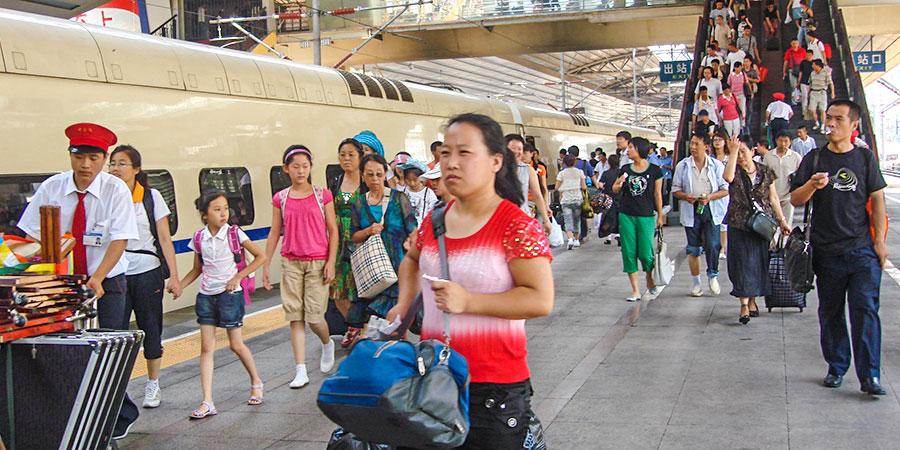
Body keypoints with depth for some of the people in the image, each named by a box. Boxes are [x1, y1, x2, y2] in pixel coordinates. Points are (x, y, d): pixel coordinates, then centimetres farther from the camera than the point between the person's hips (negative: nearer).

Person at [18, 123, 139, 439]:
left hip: (107, 281, -2)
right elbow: (33, 236, -5)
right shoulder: (51, 188, -5)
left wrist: (97, 279, -28)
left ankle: (122, 416, 13)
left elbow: (119, 240, -16)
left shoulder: (116, 190, -11)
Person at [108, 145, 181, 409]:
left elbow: (164, 239, 0)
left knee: (150, 330, 8)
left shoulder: (151, 197, 1)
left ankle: (152, 386, 23)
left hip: (148, 273, 0)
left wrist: (174, 276, -6)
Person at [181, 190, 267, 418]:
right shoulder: (199, 238, 2)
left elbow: (261, 256, -5)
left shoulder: (234, 233, -7)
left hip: (229, 293, -3)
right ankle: (207, 402, -4)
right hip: (206, 295, 3)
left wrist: (238, 277, -11)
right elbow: (197, 269, 13)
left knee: (236, 345, 5)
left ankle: (256, 382, 32)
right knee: (206, 347, -2)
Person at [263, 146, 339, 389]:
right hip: (291, 262, 2)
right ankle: (300, 371, 2)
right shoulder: (281, 198, 5)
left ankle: (327, 344, 29)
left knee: (314, 316, -5)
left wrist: (331, 262, -7)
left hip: (317, 262, -2)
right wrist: (265, 265, 8)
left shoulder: (322, 195, -1)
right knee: (295, 317, -1)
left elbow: (333, 230, 0)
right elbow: (274, 233, 10)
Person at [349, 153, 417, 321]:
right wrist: (368, 231, -7)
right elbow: (353, 237, 11)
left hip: (398, 262, -2)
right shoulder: (359, 204, 10)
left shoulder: (399, 198, 2)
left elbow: (413, 231, 0)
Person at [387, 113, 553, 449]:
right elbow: (412, 261, 28)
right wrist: (405, 305, 11)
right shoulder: (434, 221, 7)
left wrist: (467, 301, -23)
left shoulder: (517, 227, -13)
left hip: (495, 387, -6)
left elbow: (541, 301, -20)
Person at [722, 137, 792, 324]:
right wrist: (733, 152, -21)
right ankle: (744, 305, -7)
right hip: (739, 224, -2)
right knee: (742, 261, -7)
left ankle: (753, 299, 21)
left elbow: (773, 198, 12)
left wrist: (782, 221, 9)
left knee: (758, 261, 7)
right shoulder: (736, 172, 0)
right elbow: (728, 177, -26)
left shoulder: (765, 172, 7)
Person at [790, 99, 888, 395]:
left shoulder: (865, 158, 6)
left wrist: (879, 241, 1)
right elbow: (795, 200, 3)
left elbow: (877, 200, 6)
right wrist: (812, 185, -18)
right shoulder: (814, 159, 6)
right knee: (830, 313, 9)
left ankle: (869, 376, -7)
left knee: (865, 310, -8)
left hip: (862, 249, -1)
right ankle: (836, 368, 22)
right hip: (826, 251, 1)